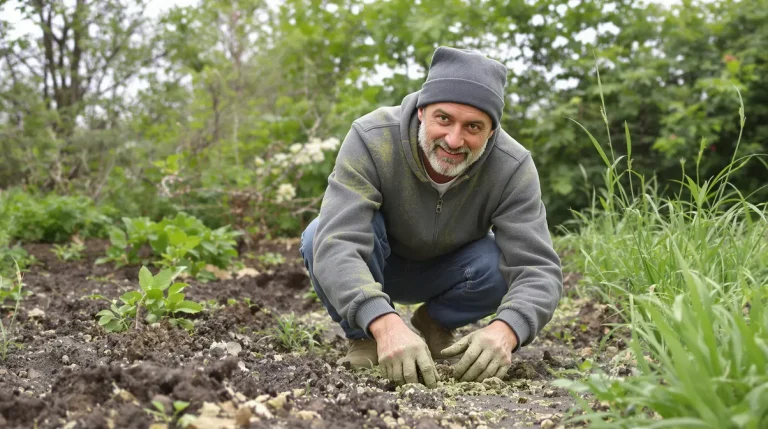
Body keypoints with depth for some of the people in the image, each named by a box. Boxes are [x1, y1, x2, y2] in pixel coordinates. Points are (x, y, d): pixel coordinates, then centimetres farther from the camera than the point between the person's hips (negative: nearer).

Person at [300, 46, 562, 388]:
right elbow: (336, 245, -43)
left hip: (447, 269, 2)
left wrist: (503, 331, -55)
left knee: (503, 263, -30)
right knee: (319, 237, -34)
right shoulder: (371, 140, -33)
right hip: (373, 268, -1)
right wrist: (386, 325, -60)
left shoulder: (512, 168, -27)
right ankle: (362, 337, -5)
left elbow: (537, 268, -32)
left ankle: (436, 322, 3)